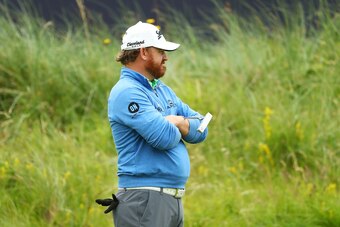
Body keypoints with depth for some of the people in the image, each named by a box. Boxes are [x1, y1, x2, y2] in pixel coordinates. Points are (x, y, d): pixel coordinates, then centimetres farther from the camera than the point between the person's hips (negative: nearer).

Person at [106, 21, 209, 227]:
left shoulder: (163, 90, 18)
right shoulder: (127, 92, -12)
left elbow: (201, 130, 14)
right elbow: (165, 138, -22)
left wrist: (178, 123, -7)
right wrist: (172, 126, 1)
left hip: (174, 199, 9)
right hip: (144, 201, -9)